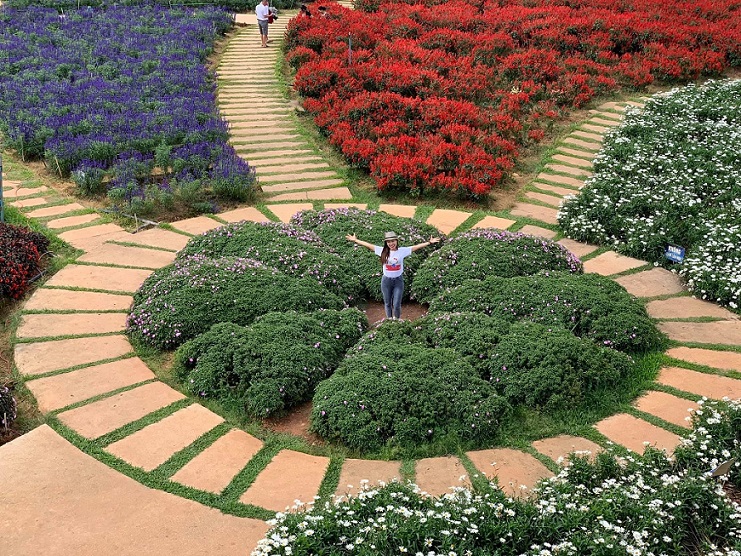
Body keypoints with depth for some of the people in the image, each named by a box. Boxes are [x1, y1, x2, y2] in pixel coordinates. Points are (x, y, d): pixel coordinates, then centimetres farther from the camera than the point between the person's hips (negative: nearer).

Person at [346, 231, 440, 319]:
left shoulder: (402, 251, -8)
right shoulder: (382, 251, -5)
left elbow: (416, 247, -9)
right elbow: (369, 245, -2)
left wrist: (429, 242, -14)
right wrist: (355, 240, 1)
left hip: (398, 280, -1)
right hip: (386, 280, 1)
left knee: (397, 305, -1)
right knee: (387, 304, 14)